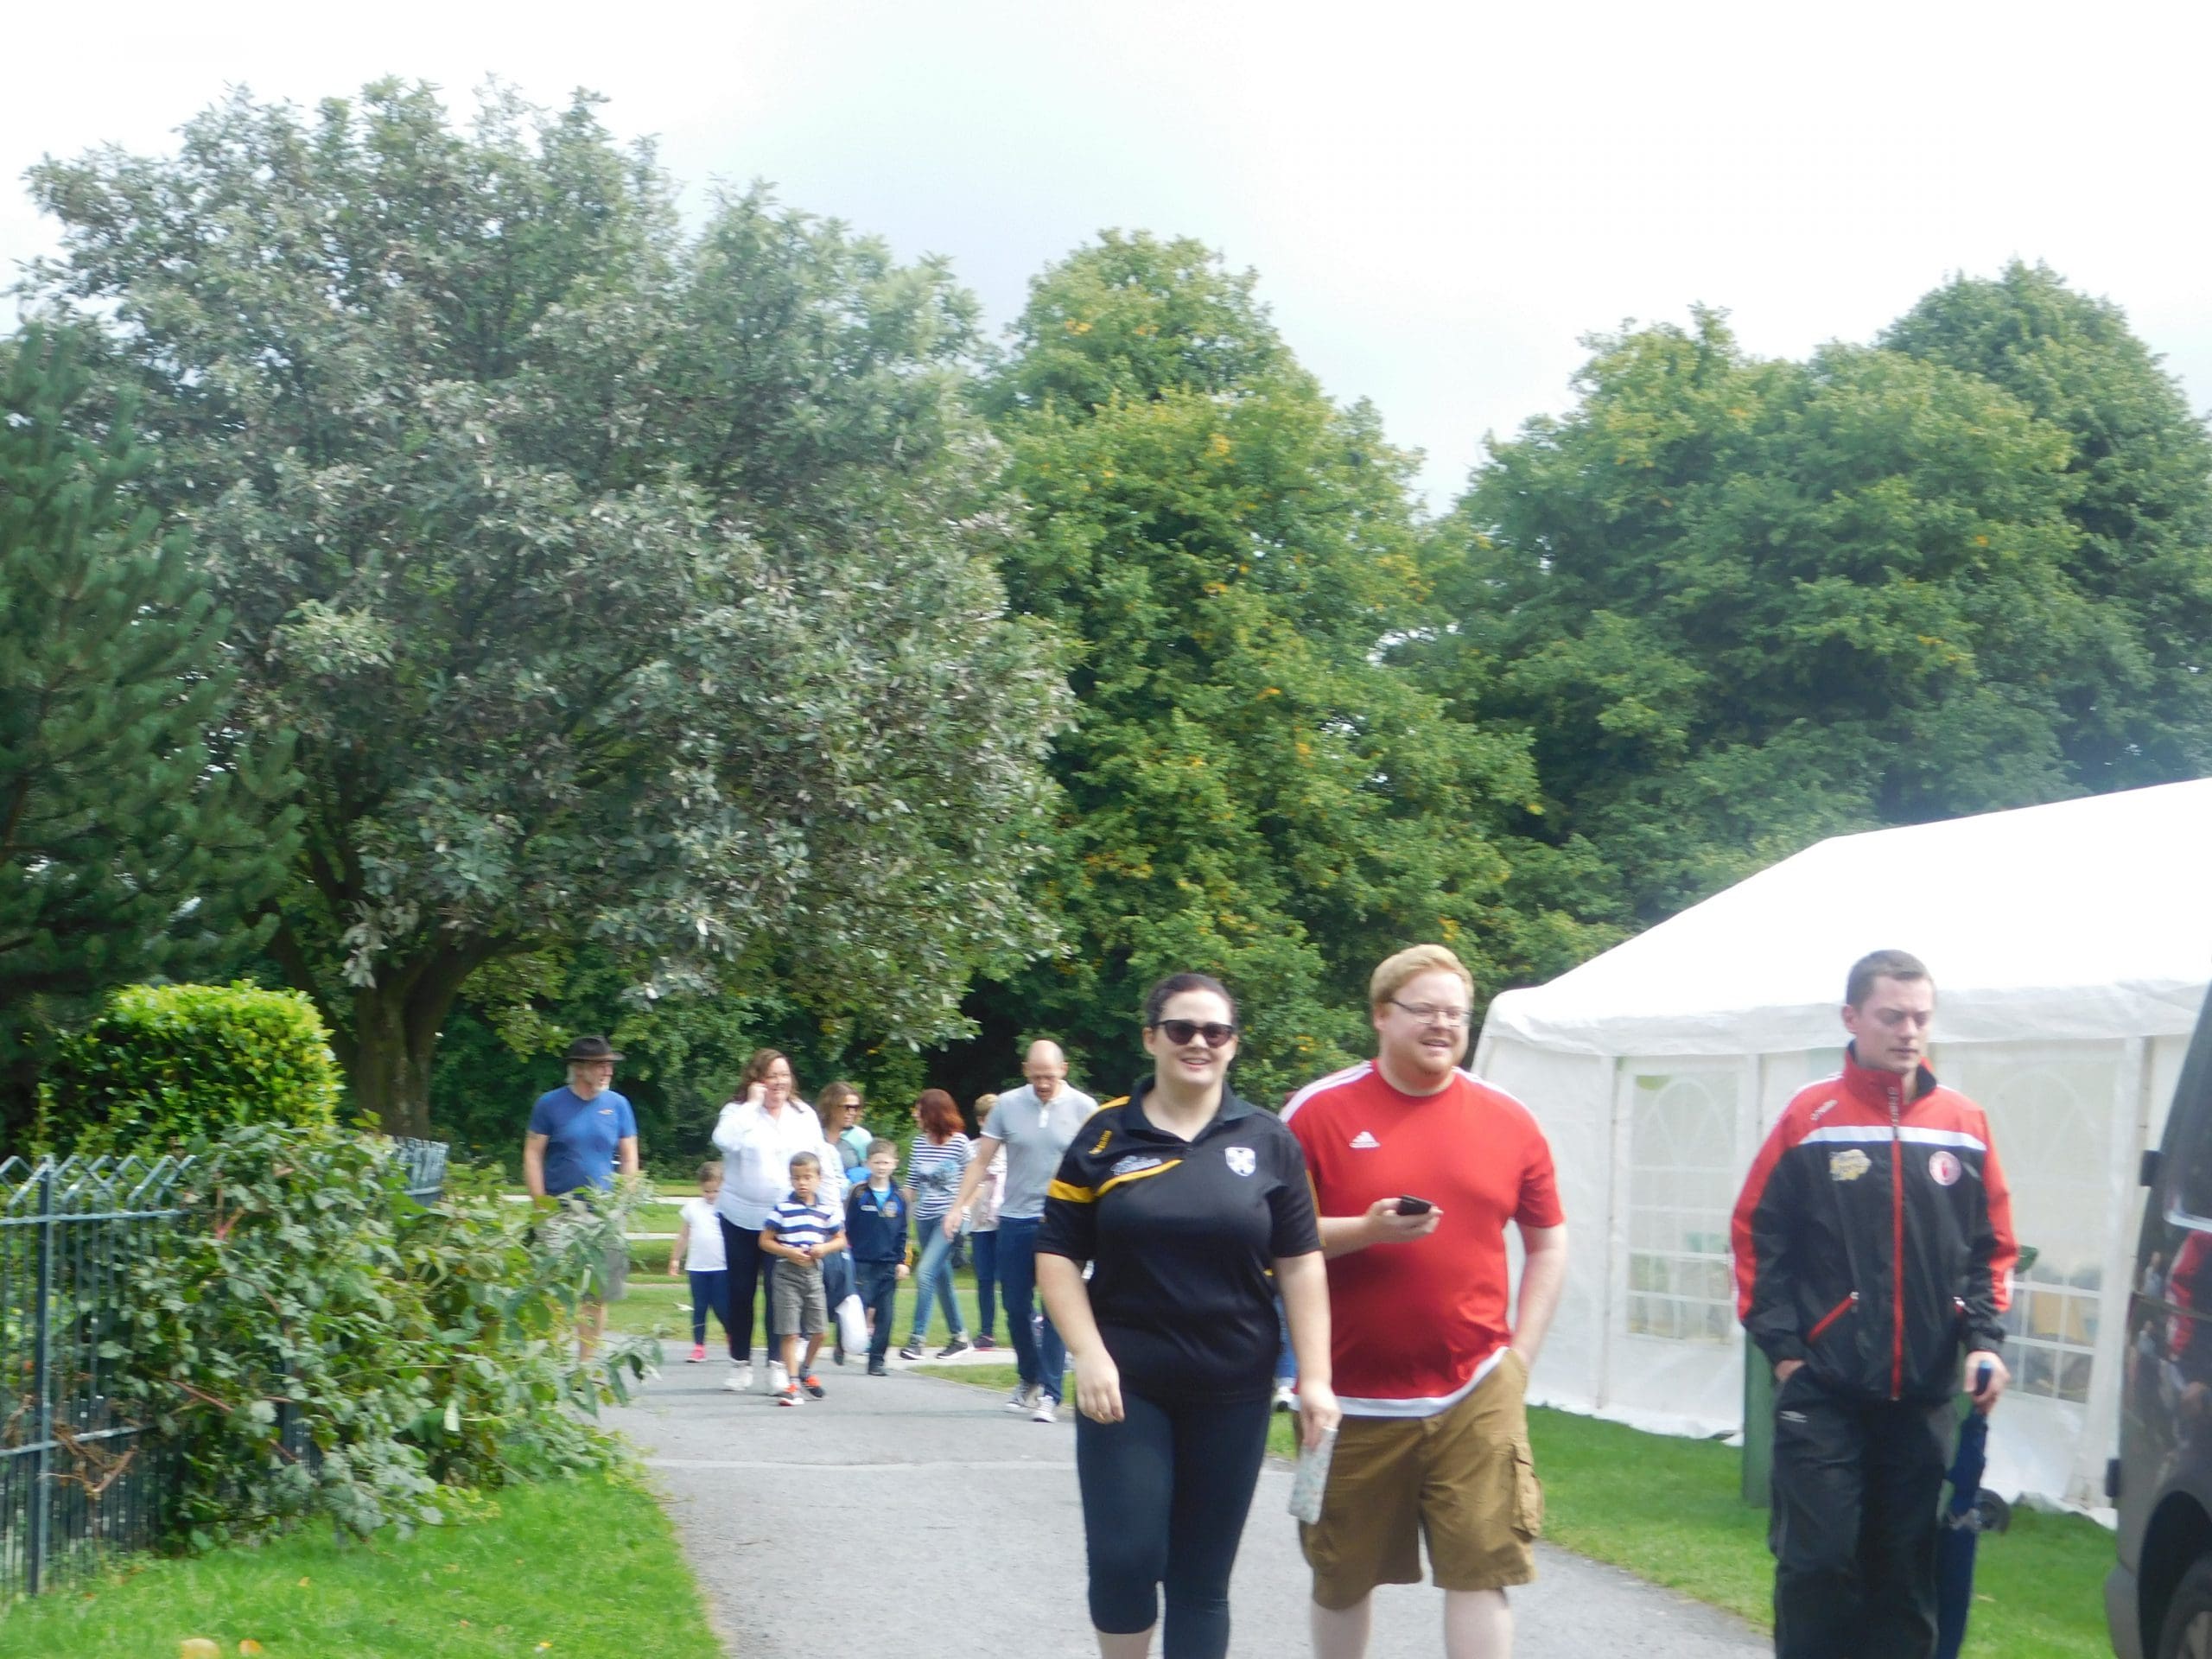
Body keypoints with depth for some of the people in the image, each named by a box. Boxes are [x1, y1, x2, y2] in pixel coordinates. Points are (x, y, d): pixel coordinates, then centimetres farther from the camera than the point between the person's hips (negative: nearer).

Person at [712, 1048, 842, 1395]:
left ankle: (778, 1364, -3)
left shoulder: (805, 1116, 7)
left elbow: (821, 1163, 12)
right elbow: (725, 1140, -23)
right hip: (741, 1218, 0)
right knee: (740, 1292, 7)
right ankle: (740, 1363, 17)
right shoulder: (739, 1112, -1)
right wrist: (753, 1103, -18)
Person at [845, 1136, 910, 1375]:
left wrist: (902, 1261, 6)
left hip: (888, 1265, 3)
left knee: (885, 1315, 2)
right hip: (862, 1263, -3)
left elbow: (902, 1233, 13)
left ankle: (877, 1360, 8)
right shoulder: (858, 1195, -2)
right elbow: (847, 1229, 0)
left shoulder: (898, 1198, 7)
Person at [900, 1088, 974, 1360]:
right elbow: (911, 1184, 14)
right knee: (941, 1279, 11)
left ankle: (917, 1338, -16)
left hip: (949, 1218, -6)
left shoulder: (959, 1142, -7)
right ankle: (959, 1336, 22)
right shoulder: (918, 1143, 9)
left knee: (925, 1272, -18)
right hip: (925, 1218, 6)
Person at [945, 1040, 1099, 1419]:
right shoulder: (1007, 1105, 2)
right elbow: (981, 1160, 6)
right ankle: (1029, 1379, 29)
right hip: (1015, 1219, 3)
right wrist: (959, 1206, -2)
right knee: (1016, 1306, 9)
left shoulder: (1083, 1108, -2)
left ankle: (1050, 1393, -4)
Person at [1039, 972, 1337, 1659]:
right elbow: (1057, 1256, 1)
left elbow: (1301, 1265, 3)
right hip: (1126, 1384, -1)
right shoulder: (1105, 1138, 1)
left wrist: (1315, 1377, -4)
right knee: (1124, 1558, -10)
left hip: (1233, 1392, 1)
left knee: (1203, 1577, 6)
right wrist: (1090, 1355, -11)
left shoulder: (1269, 1143, 4)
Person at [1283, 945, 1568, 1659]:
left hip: (1476, 1395, 1)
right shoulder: (1319, 1112, -2)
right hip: (1353, 1398, -1)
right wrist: (1363, 1231, -18)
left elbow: (1549, 1243, 14)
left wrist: (1520, 1355, 5)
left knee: (1481, 1569, -5)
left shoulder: (1508, 1121, 5)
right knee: (1342, 1574, 11)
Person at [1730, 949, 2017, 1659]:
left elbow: (1991, 1248, 12)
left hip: (1924, 1396, 3)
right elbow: (1758, 1237, 0)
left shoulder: (1965, 1127, 7)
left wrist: (1984, 1339, -1)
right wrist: (1780, 1345, -6)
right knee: (1817, 1560, -5)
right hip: (1822, 1391, -3)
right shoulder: (1809, 1120, -2)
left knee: (1908, 1570, 7)